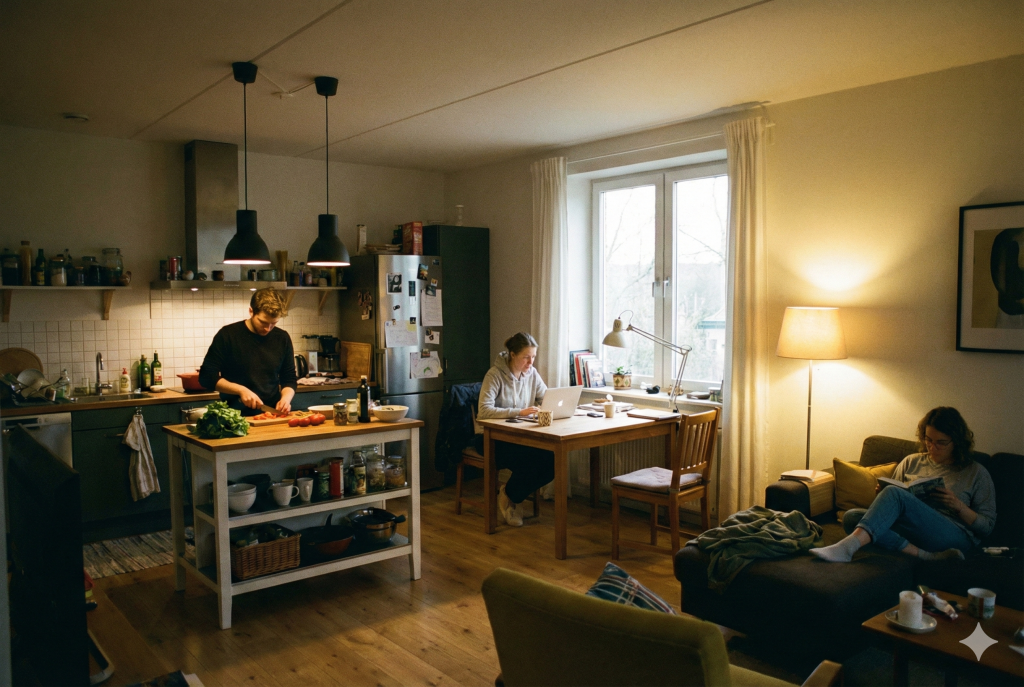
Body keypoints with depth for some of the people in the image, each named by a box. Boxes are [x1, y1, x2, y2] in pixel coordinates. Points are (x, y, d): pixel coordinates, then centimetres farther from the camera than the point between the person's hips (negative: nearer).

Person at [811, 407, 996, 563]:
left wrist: (959, 505, -7)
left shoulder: (976, 472, 14)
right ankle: (924, 555, -37)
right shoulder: (911, 462, 23)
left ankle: (848, 547, -50)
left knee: (894, 494, -32)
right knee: (851, 516, -25)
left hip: (956, 536, -4)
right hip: (909, 532, 4)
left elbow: (987, 525, 11)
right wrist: (882, 496, 0)